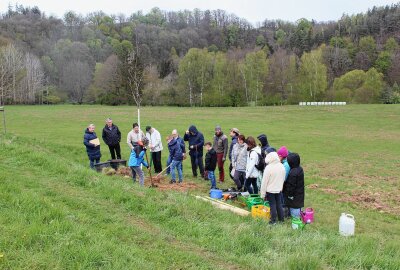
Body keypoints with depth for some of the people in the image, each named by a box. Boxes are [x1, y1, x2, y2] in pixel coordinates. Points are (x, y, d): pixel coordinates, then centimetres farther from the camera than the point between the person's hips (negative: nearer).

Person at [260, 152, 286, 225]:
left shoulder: (269, 168, -22)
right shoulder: (282, 167, -2)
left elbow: (264, 182, -16)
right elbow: (283, 179, 8)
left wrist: (263, 194, -8)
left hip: (270, 190, -5)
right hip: (279, 189, 5)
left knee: (272, 205, 5)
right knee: (279, 204, 17)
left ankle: (273, 220, 14)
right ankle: (281, 218, 27)